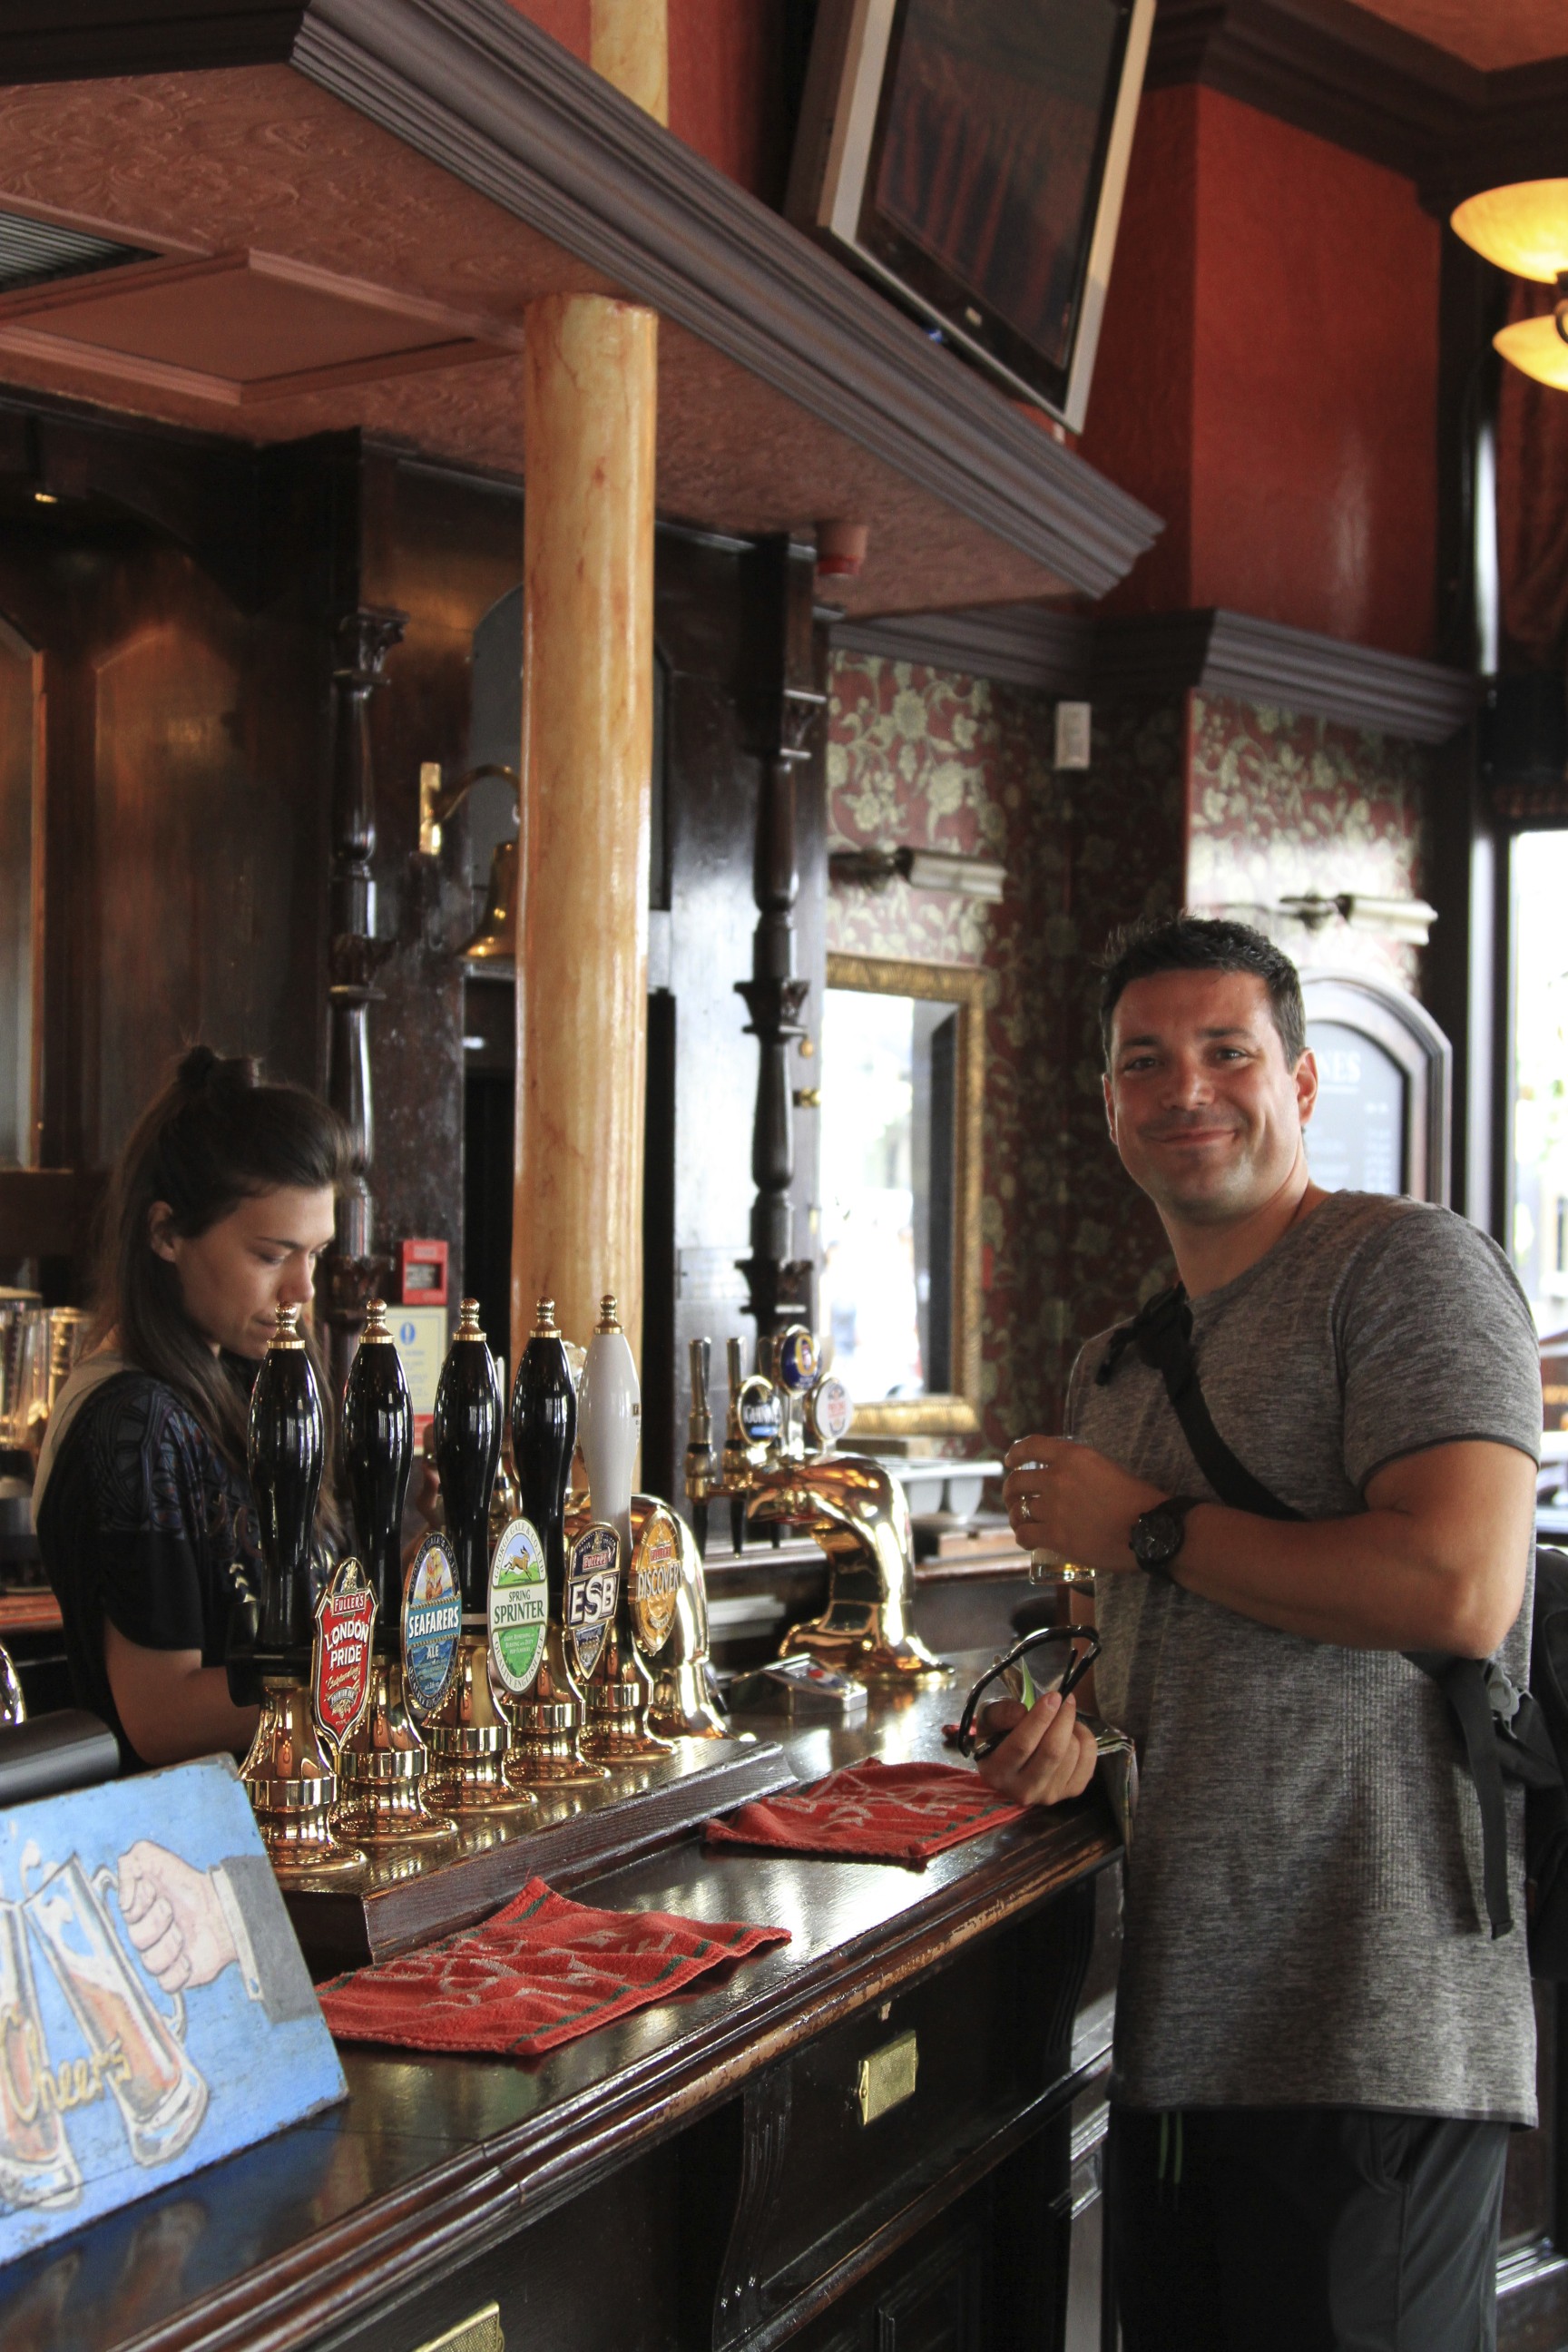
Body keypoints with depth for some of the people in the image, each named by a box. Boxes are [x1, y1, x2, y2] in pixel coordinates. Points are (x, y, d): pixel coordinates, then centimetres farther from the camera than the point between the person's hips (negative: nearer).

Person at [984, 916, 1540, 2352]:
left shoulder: (1409, 1265, -8)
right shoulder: (1115, 1365, 18)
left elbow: (1459, 1587, -23)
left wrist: (1142, 1527, -12)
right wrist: (1084, 1729, 6)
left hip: (1373, 2037, -8)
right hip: (1176, 2021, 8)